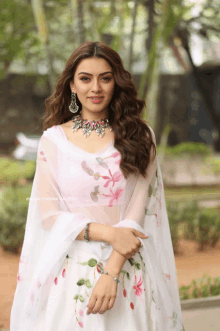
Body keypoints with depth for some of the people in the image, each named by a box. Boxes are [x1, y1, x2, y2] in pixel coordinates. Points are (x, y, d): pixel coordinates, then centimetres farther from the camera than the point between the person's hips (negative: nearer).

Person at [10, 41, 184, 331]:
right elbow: (48, 214, -2)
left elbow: (136, 210, -4)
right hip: (70, 270, 0)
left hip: (127, 268, 0)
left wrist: (112, 272, -16)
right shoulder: (53, 139, 4)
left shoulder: (139, 137, 4)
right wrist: (108, 233, -15)